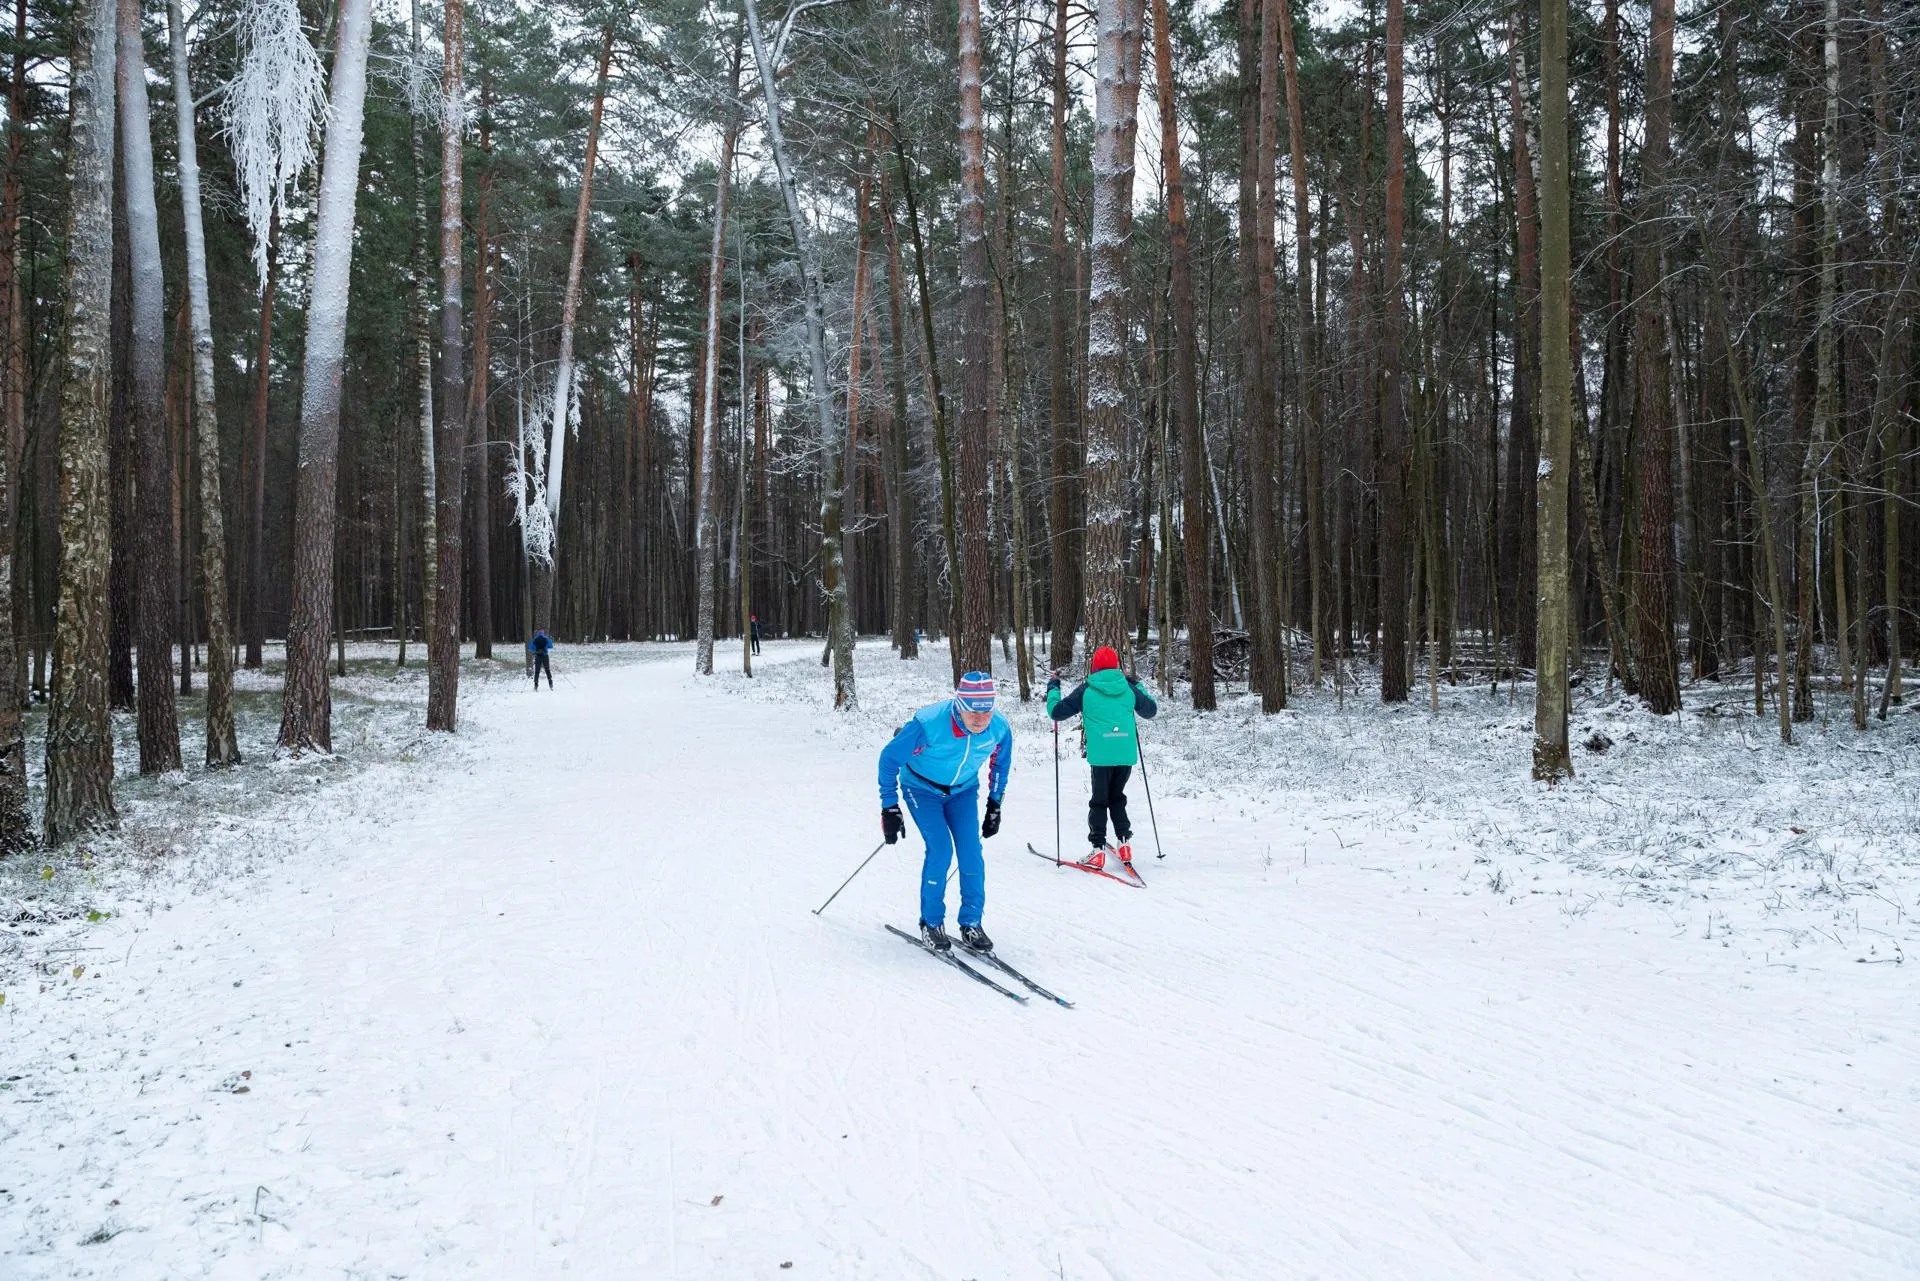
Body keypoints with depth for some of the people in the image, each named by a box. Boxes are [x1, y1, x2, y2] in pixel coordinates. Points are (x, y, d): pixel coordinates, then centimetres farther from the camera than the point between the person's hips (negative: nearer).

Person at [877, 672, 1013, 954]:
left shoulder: (1000, 728, -23)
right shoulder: (929, 723, -36)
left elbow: (1000, 764, 1)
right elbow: (890, 758, -21)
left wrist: (994, 806, 5)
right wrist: (889, 808, -20)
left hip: (963, 791, 3)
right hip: (922, 788, -3)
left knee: (971, 852, -10)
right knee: (940, 849, -17)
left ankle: (971, 924, 5)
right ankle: (931, 922, 1)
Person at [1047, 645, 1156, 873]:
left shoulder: (1086, 690, 0)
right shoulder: (1128, 688, 8)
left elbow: (1056, 711, 4)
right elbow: (1152, 711, 23)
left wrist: (1052, 687, 20)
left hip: (1101, 755, -3)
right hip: (1127, 754, 3)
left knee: (1099, 800, 6)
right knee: (1117, 797, 19)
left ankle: (1099, 850, -1)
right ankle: (1125, 844, 13)